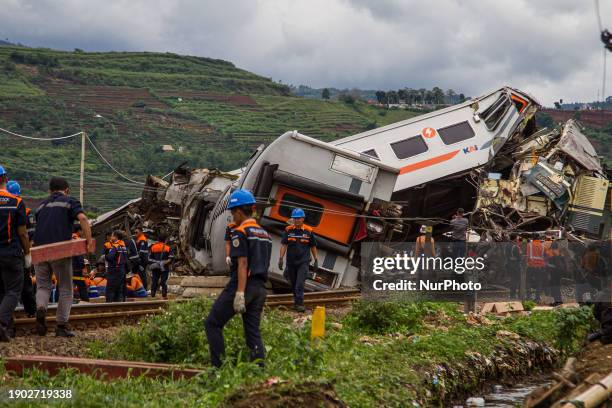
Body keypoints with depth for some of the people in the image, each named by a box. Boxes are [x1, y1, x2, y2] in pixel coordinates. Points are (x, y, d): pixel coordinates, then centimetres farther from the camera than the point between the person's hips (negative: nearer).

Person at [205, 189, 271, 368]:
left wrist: (239, 293, -22)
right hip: (260, 287, 8)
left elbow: (243, 264, -17)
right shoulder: (264, 234, 17)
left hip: (243, 285, -8)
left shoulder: (240, 232, -9)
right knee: (253, 331, 8)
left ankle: (219, 367, -4)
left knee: (212, 324, 2)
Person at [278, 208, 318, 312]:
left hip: (303, 262, -2)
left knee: (300, 284, -12)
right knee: (293, 284, 12)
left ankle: (299, 304, -11)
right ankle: (296, 300, 29)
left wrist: (316, 260, 9)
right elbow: (283, 245, -1)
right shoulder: (288, 230, 0)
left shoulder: (308, 231, -1)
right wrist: (281, 258, -10)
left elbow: (313, 247, 8)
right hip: (291, 262, 2)